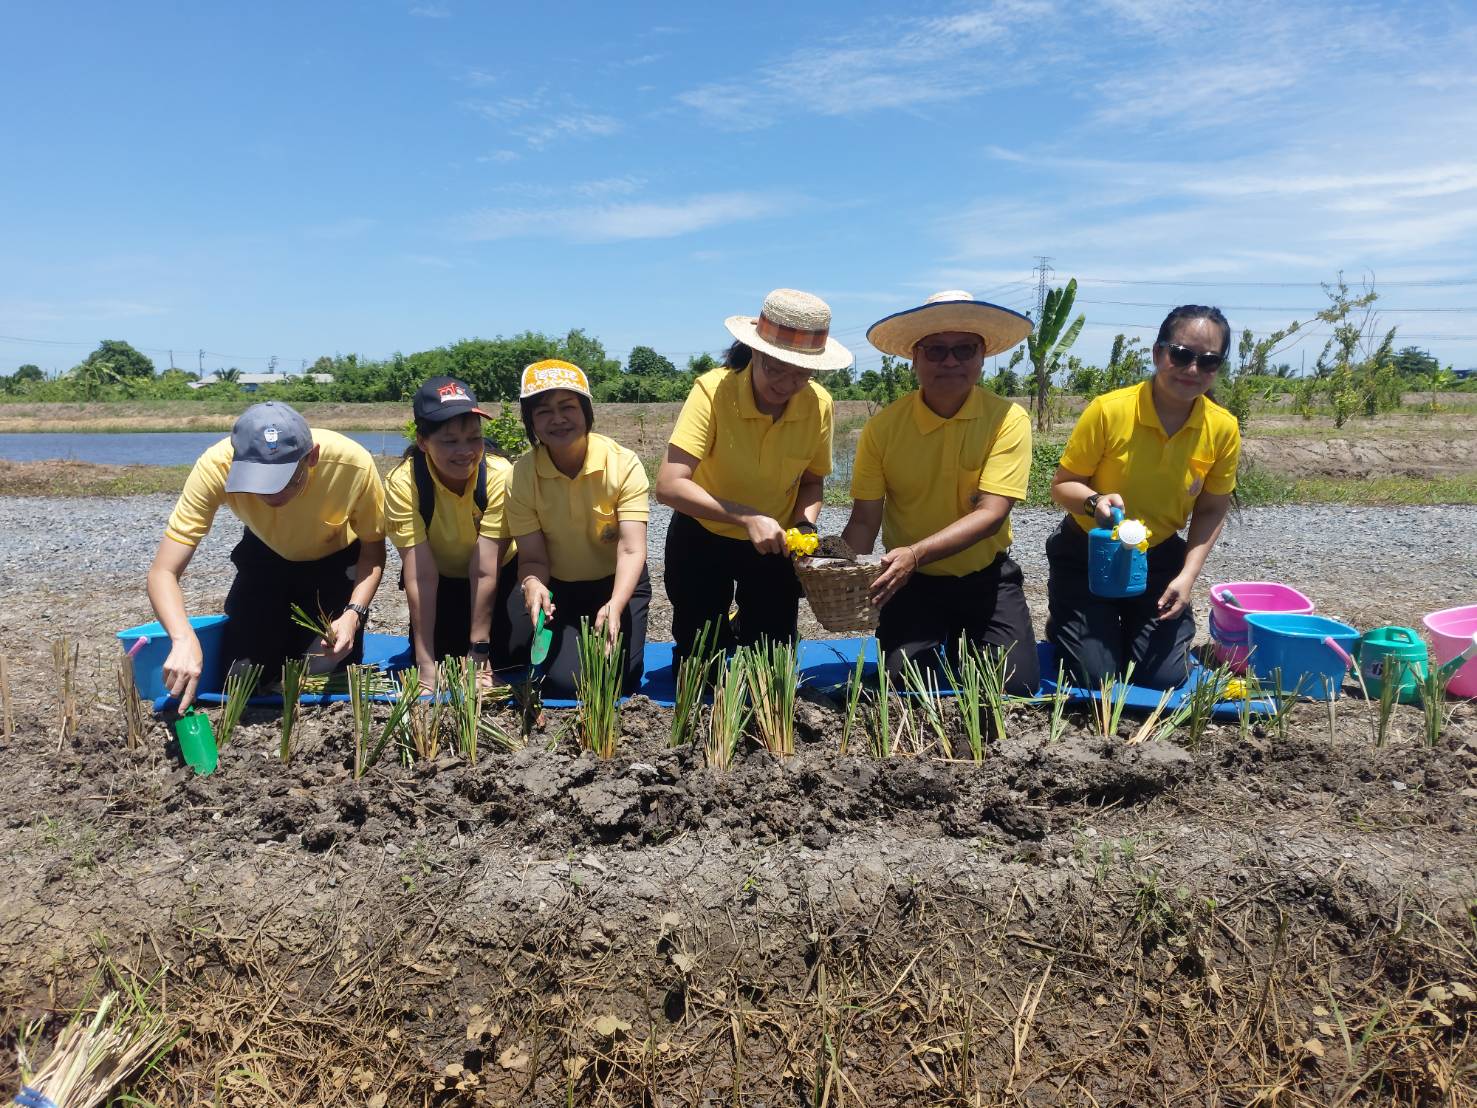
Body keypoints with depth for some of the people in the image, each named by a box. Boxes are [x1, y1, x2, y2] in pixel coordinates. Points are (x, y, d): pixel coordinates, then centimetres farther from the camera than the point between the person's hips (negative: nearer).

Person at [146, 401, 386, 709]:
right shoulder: (216, 466, -35)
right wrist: (184, 638, -51)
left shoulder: (353, 464, -37)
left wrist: (353, 614, -34)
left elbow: (373, 550, -18)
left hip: (337, 560, -1)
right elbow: (163, 572, -31)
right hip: (266, 557, 1)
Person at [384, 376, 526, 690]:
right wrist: (426, 664, -28)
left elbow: (484, 572, -29)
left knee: (498, 662, -10)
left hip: (501, 575, -1)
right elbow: (420, 576, -28)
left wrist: (479, 651, -25)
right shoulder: (402, 483, -28)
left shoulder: (500, 475, -31)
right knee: (441, 658, -8)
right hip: (441, 580, 1)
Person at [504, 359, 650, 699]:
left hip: (618, 584, 0)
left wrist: (615, 605, -44)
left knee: (617, 682, -13)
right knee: (564, 684, -14)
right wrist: (534, 585, -37)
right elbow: (533, 557, -13)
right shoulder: (521, 475, -15)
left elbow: (632, 550, -26)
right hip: (558, 590, 1)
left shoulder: (623, 463, -20)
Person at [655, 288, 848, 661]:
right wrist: (747, 517, -40)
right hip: (702, 539, -2)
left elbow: (811, 480, 1)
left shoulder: (818, 404, -16)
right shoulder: (713, 391, -27)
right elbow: (669, 486, -34)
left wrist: (805, 525, -19)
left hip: (774, 546, 3)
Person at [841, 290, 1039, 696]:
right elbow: (864, 520, -8)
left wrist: (915, 554, -35)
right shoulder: (884, 426, -10)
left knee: (1016, 685, -12)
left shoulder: (1007, 419, -13)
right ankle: (945, 646, 20)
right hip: (913, 581, 0)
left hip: (986, 575, 0)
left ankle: (968, 647, 22)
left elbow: (991, 514, -22)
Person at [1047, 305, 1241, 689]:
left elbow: (1210, 511, 0)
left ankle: (1131, 625, 30)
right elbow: (1062, 485, -12)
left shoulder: (1223, 429, -11)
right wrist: (1095, 501, -34)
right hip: (1087, 554, -3)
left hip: (1159, 558, 3)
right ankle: (1063, 625, 25)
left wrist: (1187, 576, -11)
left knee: (1164, 677, -2)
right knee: (1096, 677, -8)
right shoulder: (1108, 411, -22)